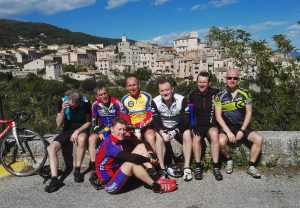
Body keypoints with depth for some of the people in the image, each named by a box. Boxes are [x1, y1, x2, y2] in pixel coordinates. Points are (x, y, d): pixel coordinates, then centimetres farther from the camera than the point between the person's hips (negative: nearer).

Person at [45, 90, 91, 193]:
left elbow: (88, 122, -7)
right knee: (51, 148, -20)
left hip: (81, 129, -2)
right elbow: (59, 124, -11)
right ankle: (54, 179, -19)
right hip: (67, 130, 3)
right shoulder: (62, 102, -12)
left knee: (82, 139, -38)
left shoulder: (85, 103, -16)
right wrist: (63, 110, -28)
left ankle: (77, 170, -22)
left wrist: (77, 131, -22)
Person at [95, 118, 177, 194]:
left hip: (118, 173, 8)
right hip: (108, 182, -8)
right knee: (131, 163, -34)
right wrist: (148, 159, -17)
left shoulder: (122, 141, 1)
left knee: (140, 147, -3)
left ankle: (156, 179, -13)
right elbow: (130, 157, -29)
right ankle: (155, 186, -18)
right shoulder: (109, 144, -24)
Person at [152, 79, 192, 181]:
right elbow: (156, 121, -16)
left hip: (178, 127, 0)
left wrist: (175, 131, -30)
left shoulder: (181, 99, -17)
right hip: (163, 128, 0)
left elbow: (185, 119, -18)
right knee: (159, 137, -30)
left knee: (187, 135, -28)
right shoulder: (156, 101, -14)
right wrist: (162, 133, -33)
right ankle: (163, 168, -22)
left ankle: (187, 167, -20)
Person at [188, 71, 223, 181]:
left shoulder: (215, 93, 1)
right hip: (197, 125, 1)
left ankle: (215, 166, -23)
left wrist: (214, 122, -7)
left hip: (211, 124, -1)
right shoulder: (193, 95, 7)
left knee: (214, 134, -31)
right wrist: (193, 126, -6)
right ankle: (198, 166, -17)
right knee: (196, 138, -29)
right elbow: (190, 113, 7)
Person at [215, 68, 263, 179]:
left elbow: (249, 113, 0)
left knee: (258, 139, -21)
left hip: (242, 127, 2)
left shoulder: (245, 94, 1)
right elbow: (218, 116, -7)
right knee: (221, 141, -31)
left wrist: (242, 130, -11)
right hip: (227, 127, -2)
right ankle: (229, 160, 1)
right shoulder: (220, 96, -4)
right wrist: (228, 132, -17)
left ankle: (251, 166, -2)